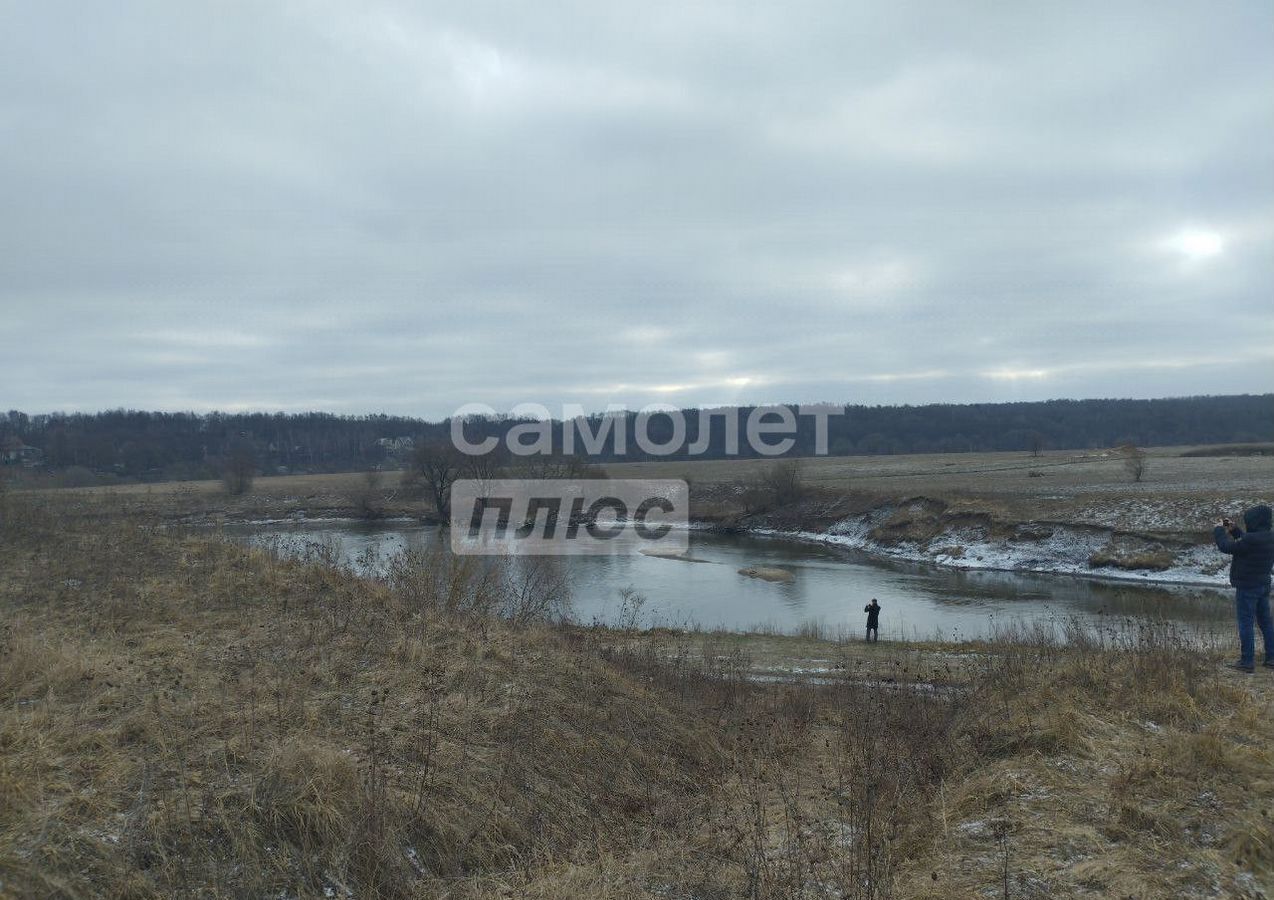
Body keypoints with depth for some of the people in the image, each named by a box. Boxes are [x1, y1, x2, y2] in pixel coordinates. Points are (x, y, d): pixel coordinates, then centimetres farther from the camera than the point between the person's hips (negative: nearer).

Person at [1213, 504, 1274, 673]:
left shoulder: (1252, 540, -25)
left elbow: (1226, 547, -16)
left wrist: (1219, 530, -1)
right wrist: (1233, 530, 13)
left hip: (1247, 588, -8)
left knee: (1246, 624, -2)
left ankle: (1247, 662, 1)